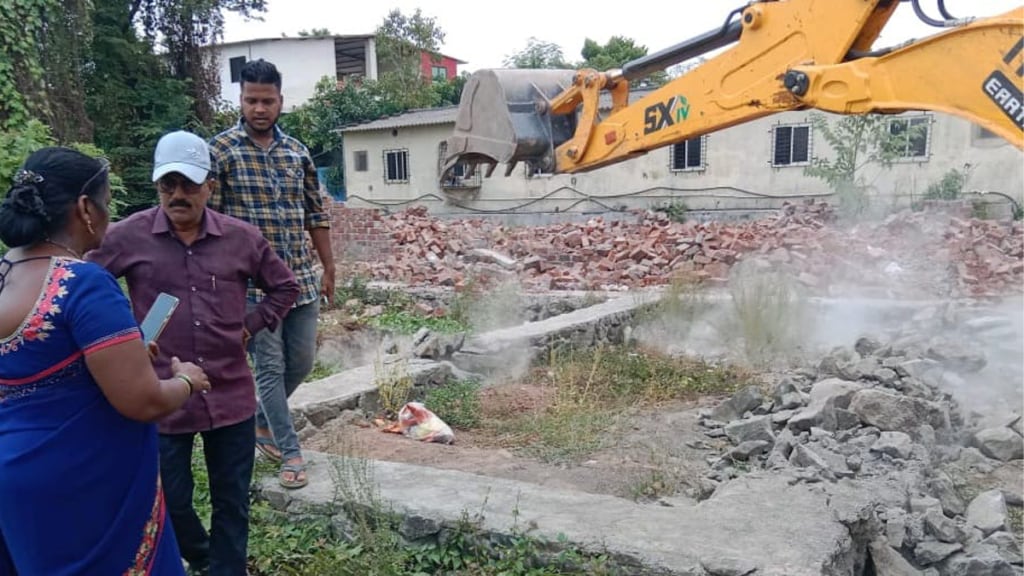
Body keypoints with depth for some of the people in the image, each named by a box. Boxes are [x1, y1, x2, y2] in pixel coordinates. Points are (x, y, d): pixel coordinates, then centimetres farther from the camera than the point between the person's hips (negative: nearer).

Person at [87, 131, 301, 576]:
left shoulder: (242, 237, -2)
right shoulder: (129, 236, -7)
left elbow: (285, 288, 12)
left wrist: (250, 327, 2)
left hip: (230, 395, 1)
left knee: (232, 500, 13)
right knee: (171, 500, 15)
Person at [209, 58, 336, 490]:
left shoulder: (297, 151, 8)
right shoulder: (220, 150, -6)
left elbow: (316, 214, 13)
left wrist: (328, 269, 13)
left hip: (301, 280, 5)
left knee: (301, 363, 13)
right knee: (270, 368, 2)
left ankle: (263, 421, 39)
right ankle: (290, 452, 16)